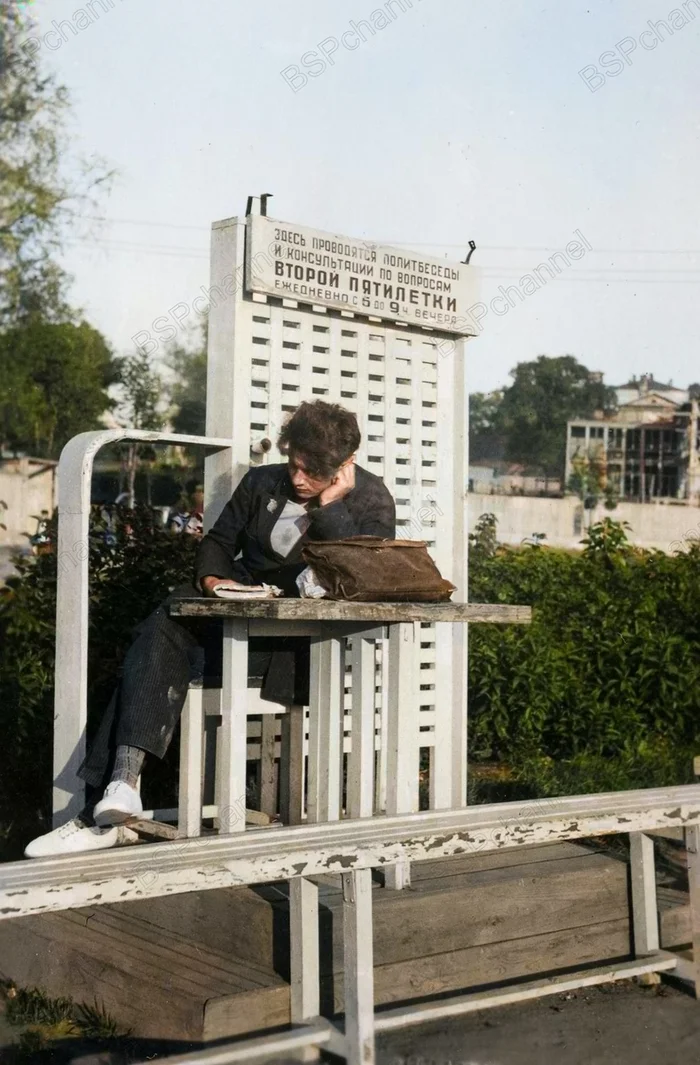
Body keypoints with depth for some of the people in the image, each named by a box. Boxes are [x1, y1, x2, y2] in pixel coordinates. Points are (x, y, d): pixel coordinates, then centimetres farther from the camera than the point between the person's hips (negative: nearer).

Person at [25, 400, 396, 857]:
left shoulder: (372, 500, 2)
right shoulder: (263, 482, 15)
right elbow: (218, 540, 21)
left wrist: (329, 504, -15)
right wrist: (211, 579, 0)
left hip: (302, 637, -5)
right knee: (161, 631, -27)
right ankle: (120, 787, -39)